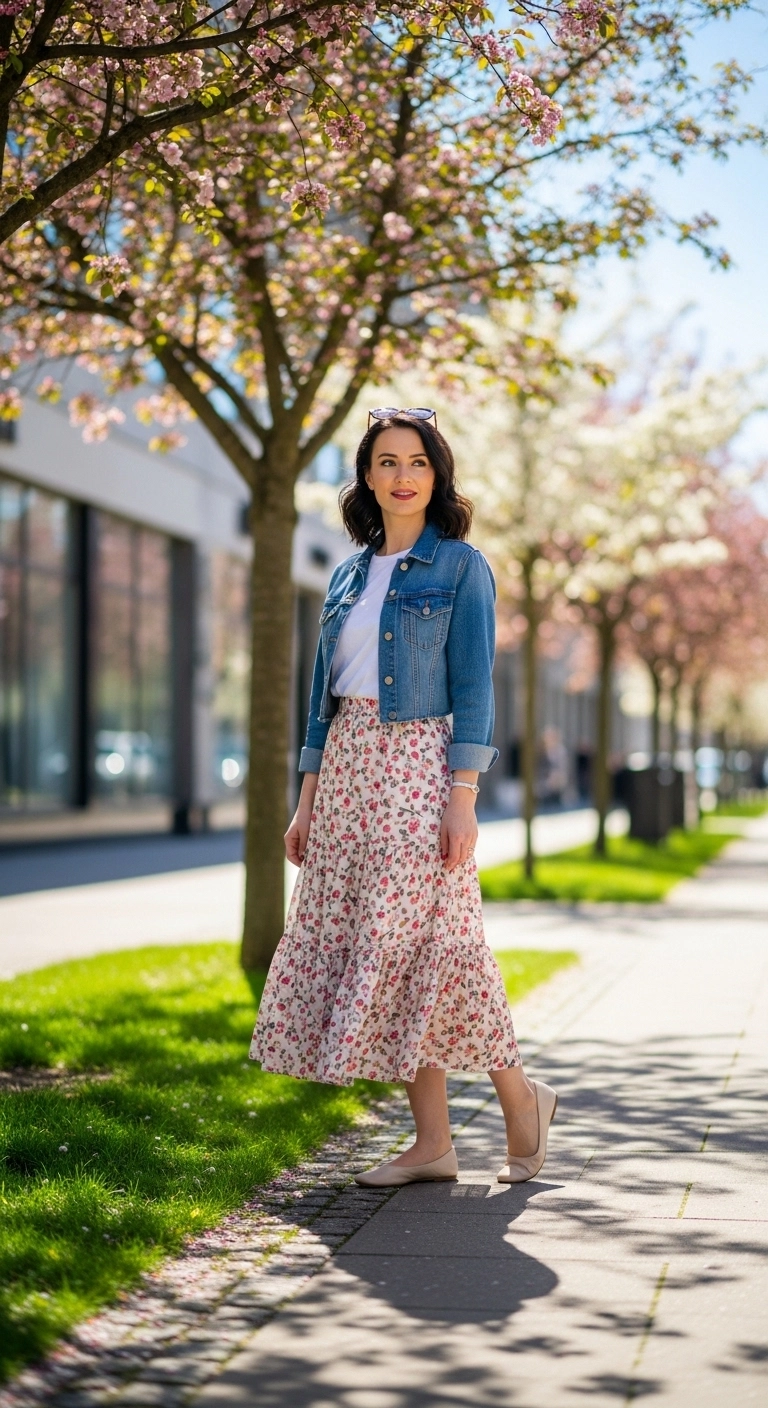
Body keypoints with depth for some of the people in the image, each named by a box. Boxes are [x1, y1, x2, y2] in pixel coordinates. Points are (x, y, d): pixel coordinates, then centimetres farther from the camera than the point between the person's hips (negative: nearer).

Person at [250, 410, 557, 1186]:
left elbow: (473, 688, -8)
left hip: (417, 766, -6)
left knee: (427, 946, -9)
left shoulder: (460, 566, -1)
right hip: (349, 770, 6)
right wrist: (307, 798, 12)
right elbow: (325, 691, 16)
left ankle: (520, 1097, 13)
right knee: (365, 950, 3)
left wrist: (462, 797, -16)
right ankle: (432, 1142, 9)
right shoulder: (349, 574, 15)